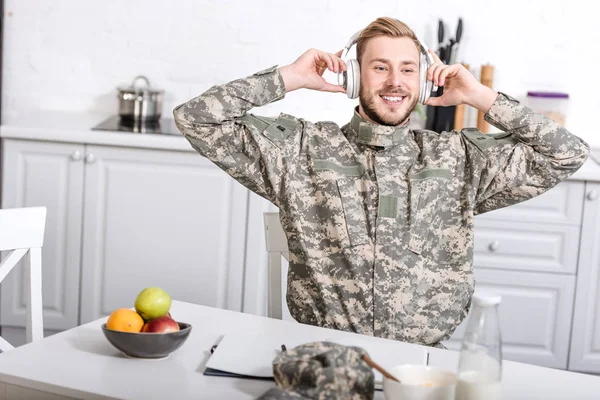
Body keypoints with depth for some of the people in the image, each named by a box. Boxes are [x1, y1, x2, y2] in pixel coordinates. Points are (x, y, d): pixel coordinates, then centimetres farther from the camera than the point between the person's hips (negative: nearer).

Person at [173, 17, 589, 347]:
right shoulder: (303, 147, 5)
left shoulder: (457, 158, 9)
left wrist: (480, 97, 5)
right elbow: (195, 119, 2)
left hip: (422, 356, 2)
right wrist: (289, 78, 1)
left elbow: (569, 153, 8)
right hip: (320, 351, -1)